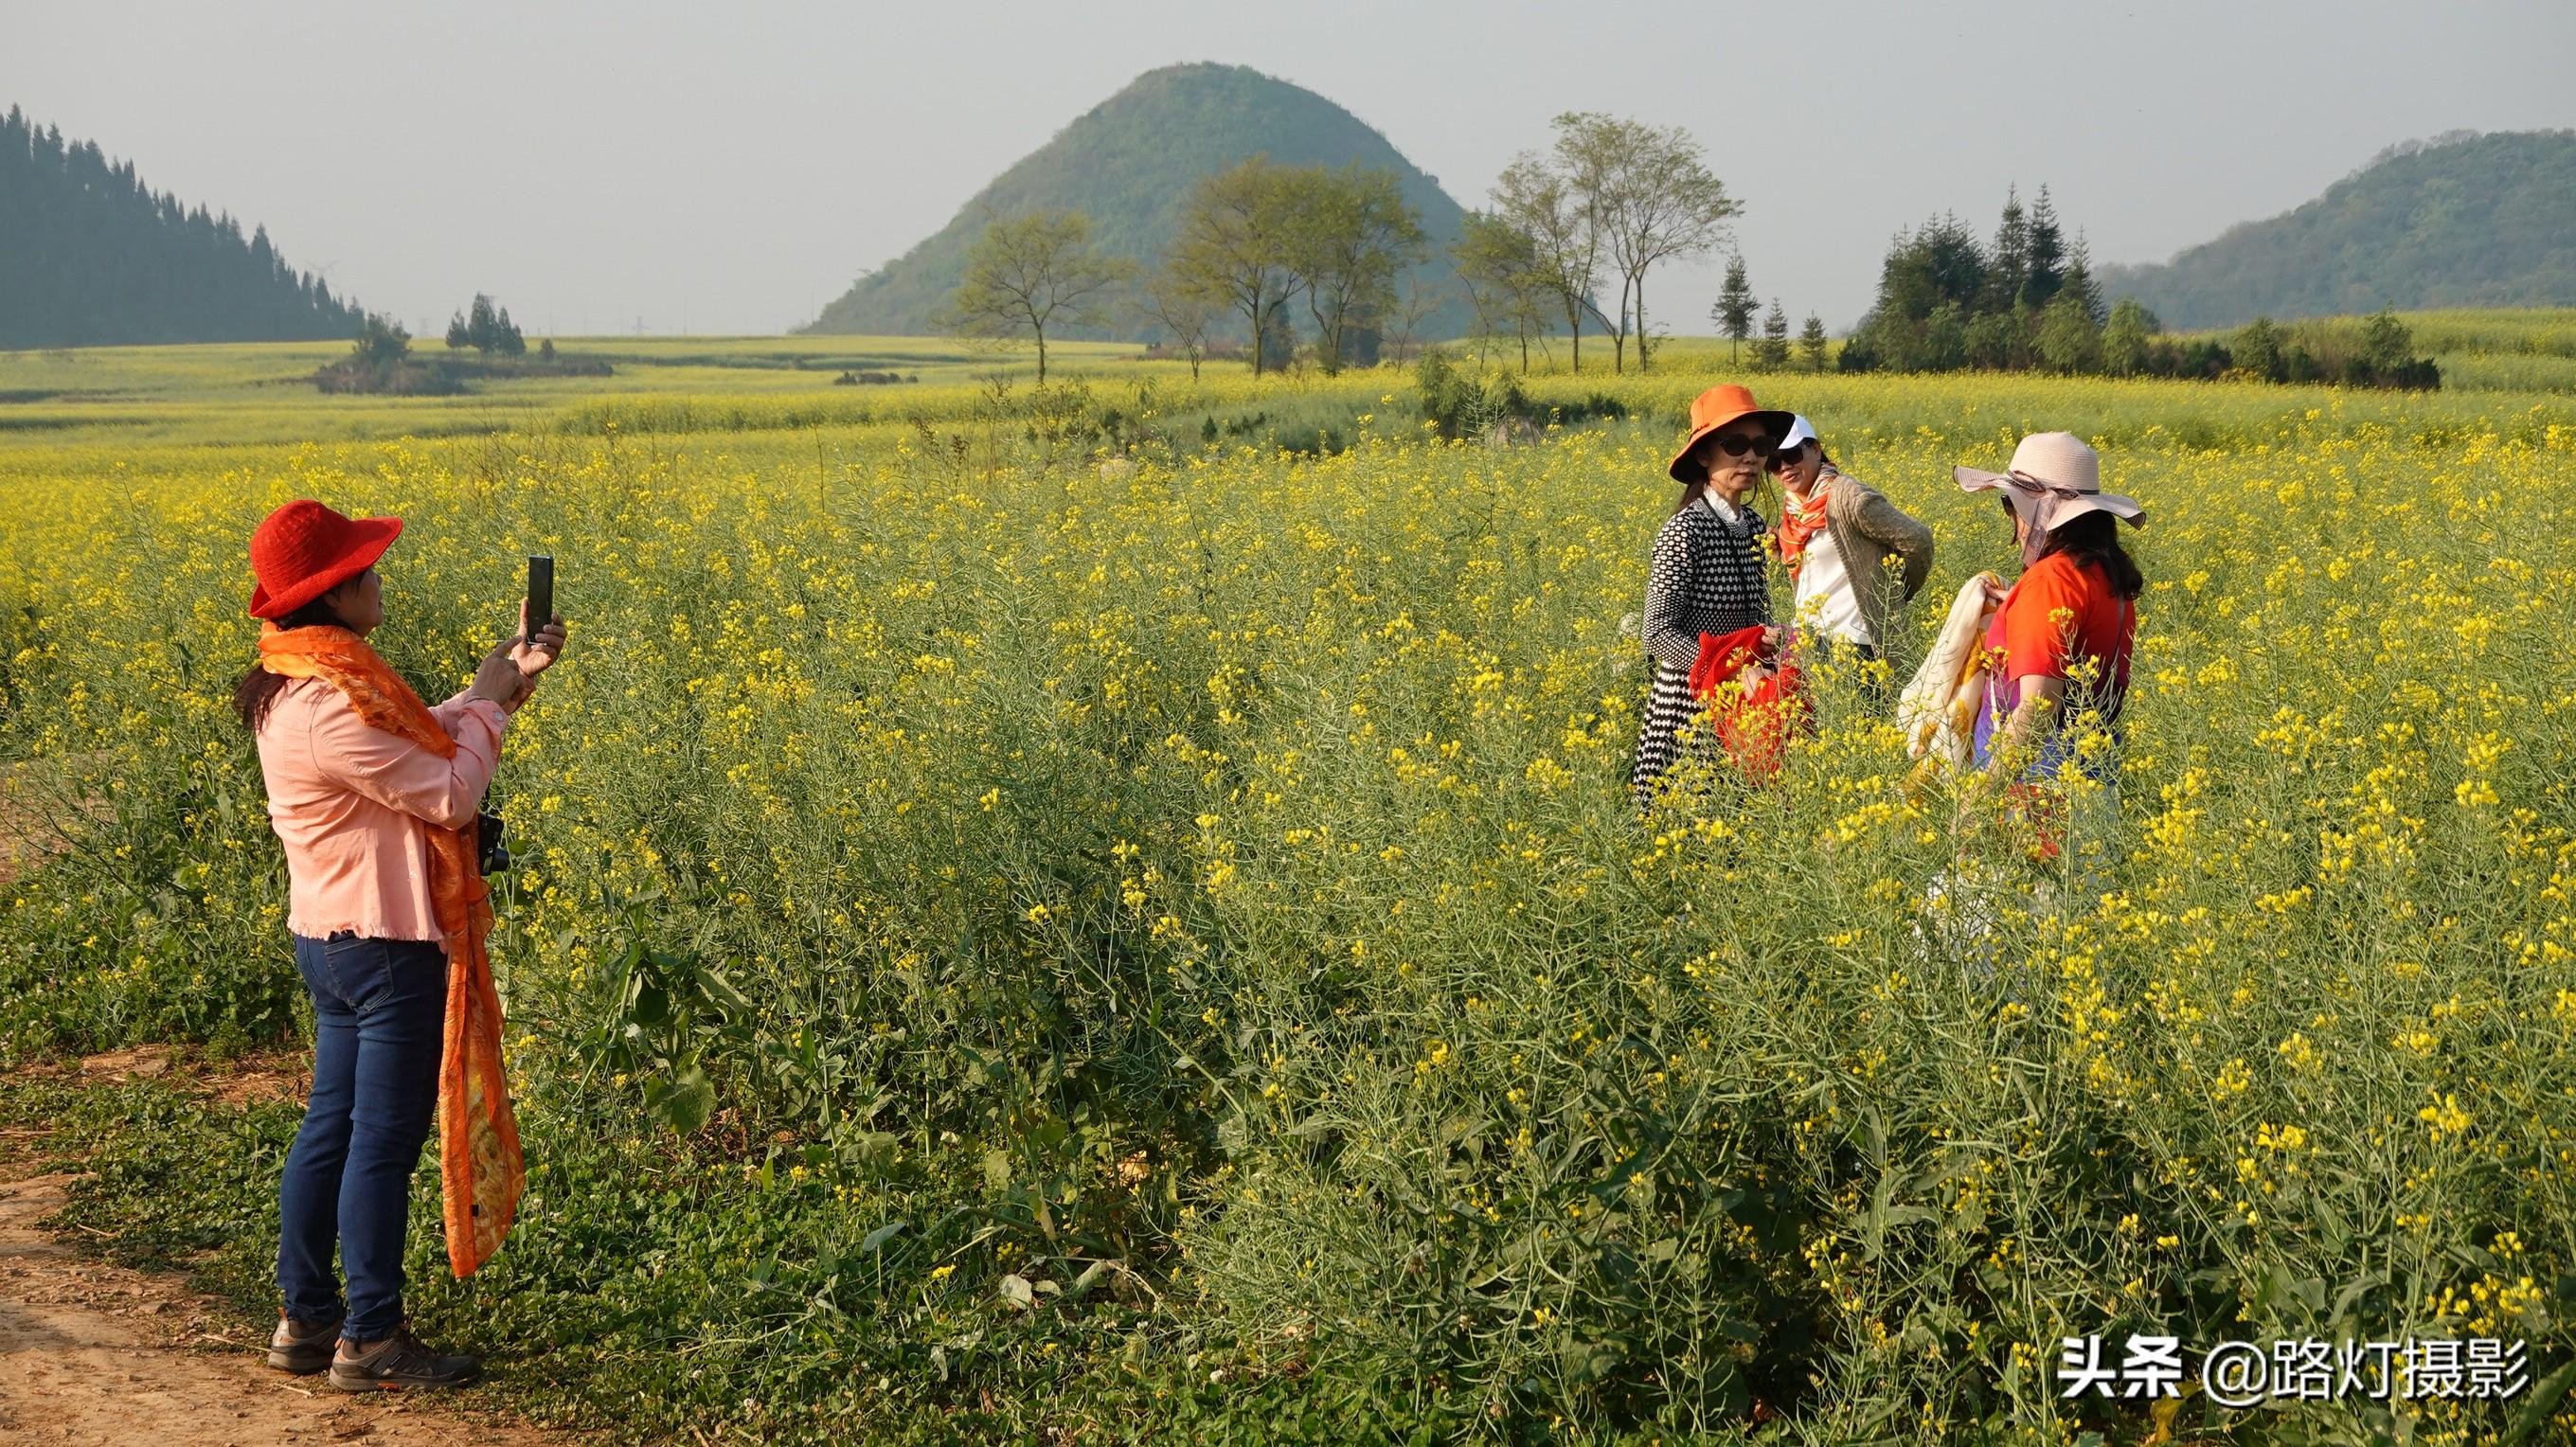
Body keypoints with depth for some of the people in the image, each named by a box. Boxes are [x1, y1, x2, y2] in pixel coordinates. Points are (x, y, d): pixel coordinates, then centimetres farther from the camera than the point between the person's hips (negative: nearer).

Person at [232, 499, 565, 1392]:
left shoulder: (301, 684, 7)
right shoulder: (329, 708, -24)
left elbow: (423, 744, 15)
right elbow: (450, 793, -20)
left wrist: (510, 673, 9)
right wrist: (492, 696, -7)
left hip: (331, 938, 10)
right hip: (387, 948, -10)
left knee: (331, 1126, 16)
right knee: (385, 1140, 0)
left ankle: (304, 1320, 25)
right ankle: (368, 1342, 10)